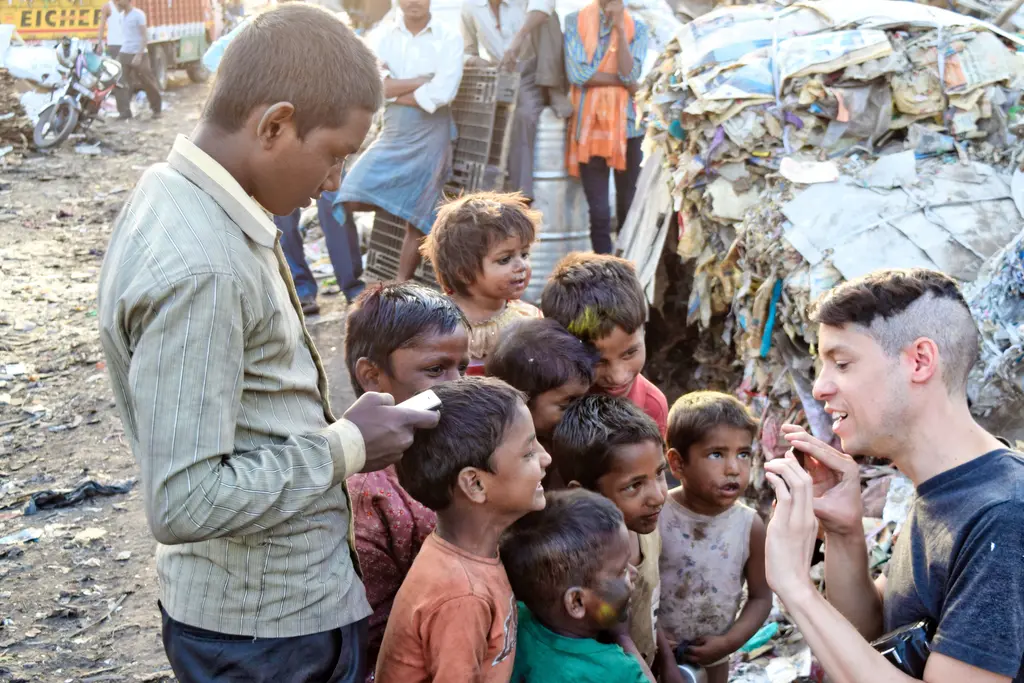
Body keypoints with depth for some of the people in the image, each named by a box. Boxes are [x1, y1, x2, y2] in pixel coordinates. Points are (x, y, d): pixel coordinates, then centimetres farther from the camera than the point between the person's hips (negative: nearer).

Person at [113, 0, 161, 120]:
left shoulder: (138, 14, -10)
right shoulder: (122, 15, 12)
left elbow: (144, 37, -14)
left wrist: (139, 55, -21)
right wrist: (119, 54, 16)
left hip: (138, 55, -6)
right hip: (124, 54, 6)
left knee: (148, 84, 3)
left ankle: (156, 109, 18)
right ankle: (125, 111, -6)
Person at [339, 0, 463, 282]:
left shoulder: (448, 39, -5)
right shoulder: (381, 35, 3)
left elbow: (441, 93, -17)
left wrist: (393, 91, -7)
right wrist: (423, 80, -13)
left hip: (430, 139, -3)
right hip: (391, 135, 3)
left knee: (417, 221, 4)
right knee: (354, 199, -11)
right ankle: (399, 204, 18)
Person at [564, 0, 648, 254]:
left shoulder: (636, 28, 7)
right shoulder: (575, 21, 4)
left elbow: (630, 74, -8)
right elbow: (577, 73, -8)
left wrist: (619, 27, -11)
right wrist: (623, 81, -6)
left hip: (626, 124, 1)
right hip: (588, 125, -1)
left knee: (628, 206, 5)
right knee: (598, 210, -2)